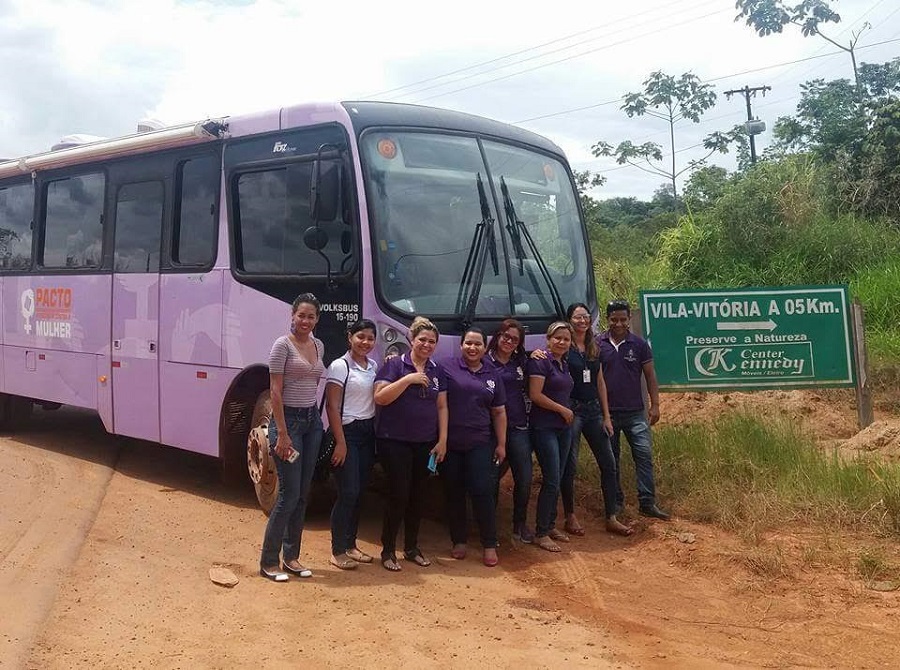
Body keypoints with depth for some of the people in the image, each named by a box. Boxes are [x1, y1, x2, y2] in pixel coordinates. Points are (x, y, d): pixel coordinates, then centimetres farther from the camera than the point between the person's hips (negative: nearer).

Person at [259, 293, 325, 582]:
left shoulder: (318, 346, 11)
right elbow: (275, 391, -13)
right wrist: (282, 434, -18)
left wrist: (313, 415, 9)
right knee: (289, 493, -7)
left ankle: (291, 556, 20)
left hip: (312, 420, 7)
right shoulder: (283, 345, -10)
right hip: (288, 419, -7)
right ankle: (268, 561, 3)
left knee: (303, 494, 9)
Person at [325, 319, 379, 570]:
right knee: (348, 492, -8)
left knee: (359, 492, 10)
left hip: (368, 433, 6)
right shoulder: (340, 366, -8)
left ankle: (350, 545, 21)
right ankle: (338, 551, 2)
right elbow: (332, 406, -12)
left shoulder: (373, 366, 11)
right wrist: (340, 442, -16)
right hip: (348, 432, -6)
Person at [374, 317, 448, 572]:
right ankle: (388, 551, 9)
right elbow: (380, 398, -15)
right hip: (395, 442, -5)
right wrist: (408, 379, -20)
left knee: (418, 496, 12)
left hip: (425, 443, 5)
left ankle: (412, 548, 26)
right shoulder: (394, 364, -5)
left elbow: (442, 406, 11)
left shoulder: (437, 371, 10)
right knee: (398, 495, -5)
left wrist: (443, 440, 4)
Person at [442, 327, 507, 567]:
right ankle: (459, 541, 22)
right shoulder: (447, 367, -2)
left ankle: (489, 545, 6)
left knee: (483, 492, -4)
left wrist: (501, 444, 10)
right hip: (450, 444, -1)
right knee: (454, 494, 8)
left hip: (480, 444, 1)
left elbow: (499, 412, 13)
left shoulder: (492, 375, 11)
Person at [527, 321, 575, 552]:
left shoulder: (564, 365, 15)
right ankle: (541, 533, -1)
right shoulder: (541, 361, -11)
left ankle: (550, 526, 22)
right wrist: (563, 410, -11)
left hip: (563, 427, 8)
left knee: (556, 480, 12)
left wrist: (567, 413, 7)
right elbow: (535, 395, -17)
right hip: (544, 427, -8)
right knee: (551, 480, -9)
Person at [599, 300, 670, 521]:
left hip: (635, 412, 0)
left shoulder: (639, 344, 1)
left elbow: (650, 375, 4)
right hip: (607, 412, 0)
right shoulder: (598, 344, -1)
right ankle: (615, 502, 20)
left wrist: (655, 405, -2)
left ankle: (647, 503, 1)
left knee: (644, 454, -5)